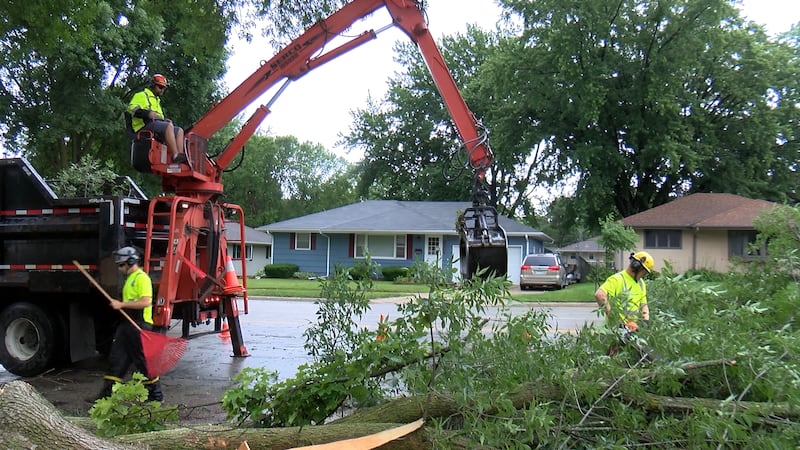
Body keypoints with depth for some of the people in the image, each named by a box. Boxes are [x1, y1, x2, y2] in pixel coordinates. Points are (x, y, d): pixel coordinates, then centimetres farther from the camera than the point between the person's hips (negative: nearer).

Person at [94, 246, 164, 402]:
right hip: (127, 323, 10)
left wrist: (122, 304, -20)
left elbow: (146, 301, -24)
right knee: (117, 358, 8)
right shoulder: (130, 278, 20)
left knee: (143, 361, -3)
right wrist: (119, 305, 12)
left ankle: (156, 394, 8)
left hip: (140, 325, -10)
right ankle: (108, 392, 12)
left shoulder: (142, 278, -12)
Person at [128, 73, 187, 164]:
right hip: (146, 125, -8)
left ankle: (180, 154, -31)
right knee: (169, 126, -33)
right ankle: (176, 155, -45)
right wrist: (147, 113, -21)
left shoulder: (157, 100, 37)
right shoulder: (142, 95, 12)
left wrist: (167, 121, 12)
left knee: (179, 131, -10)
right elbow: (131, 108, -5)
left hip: (157, 123, 8)